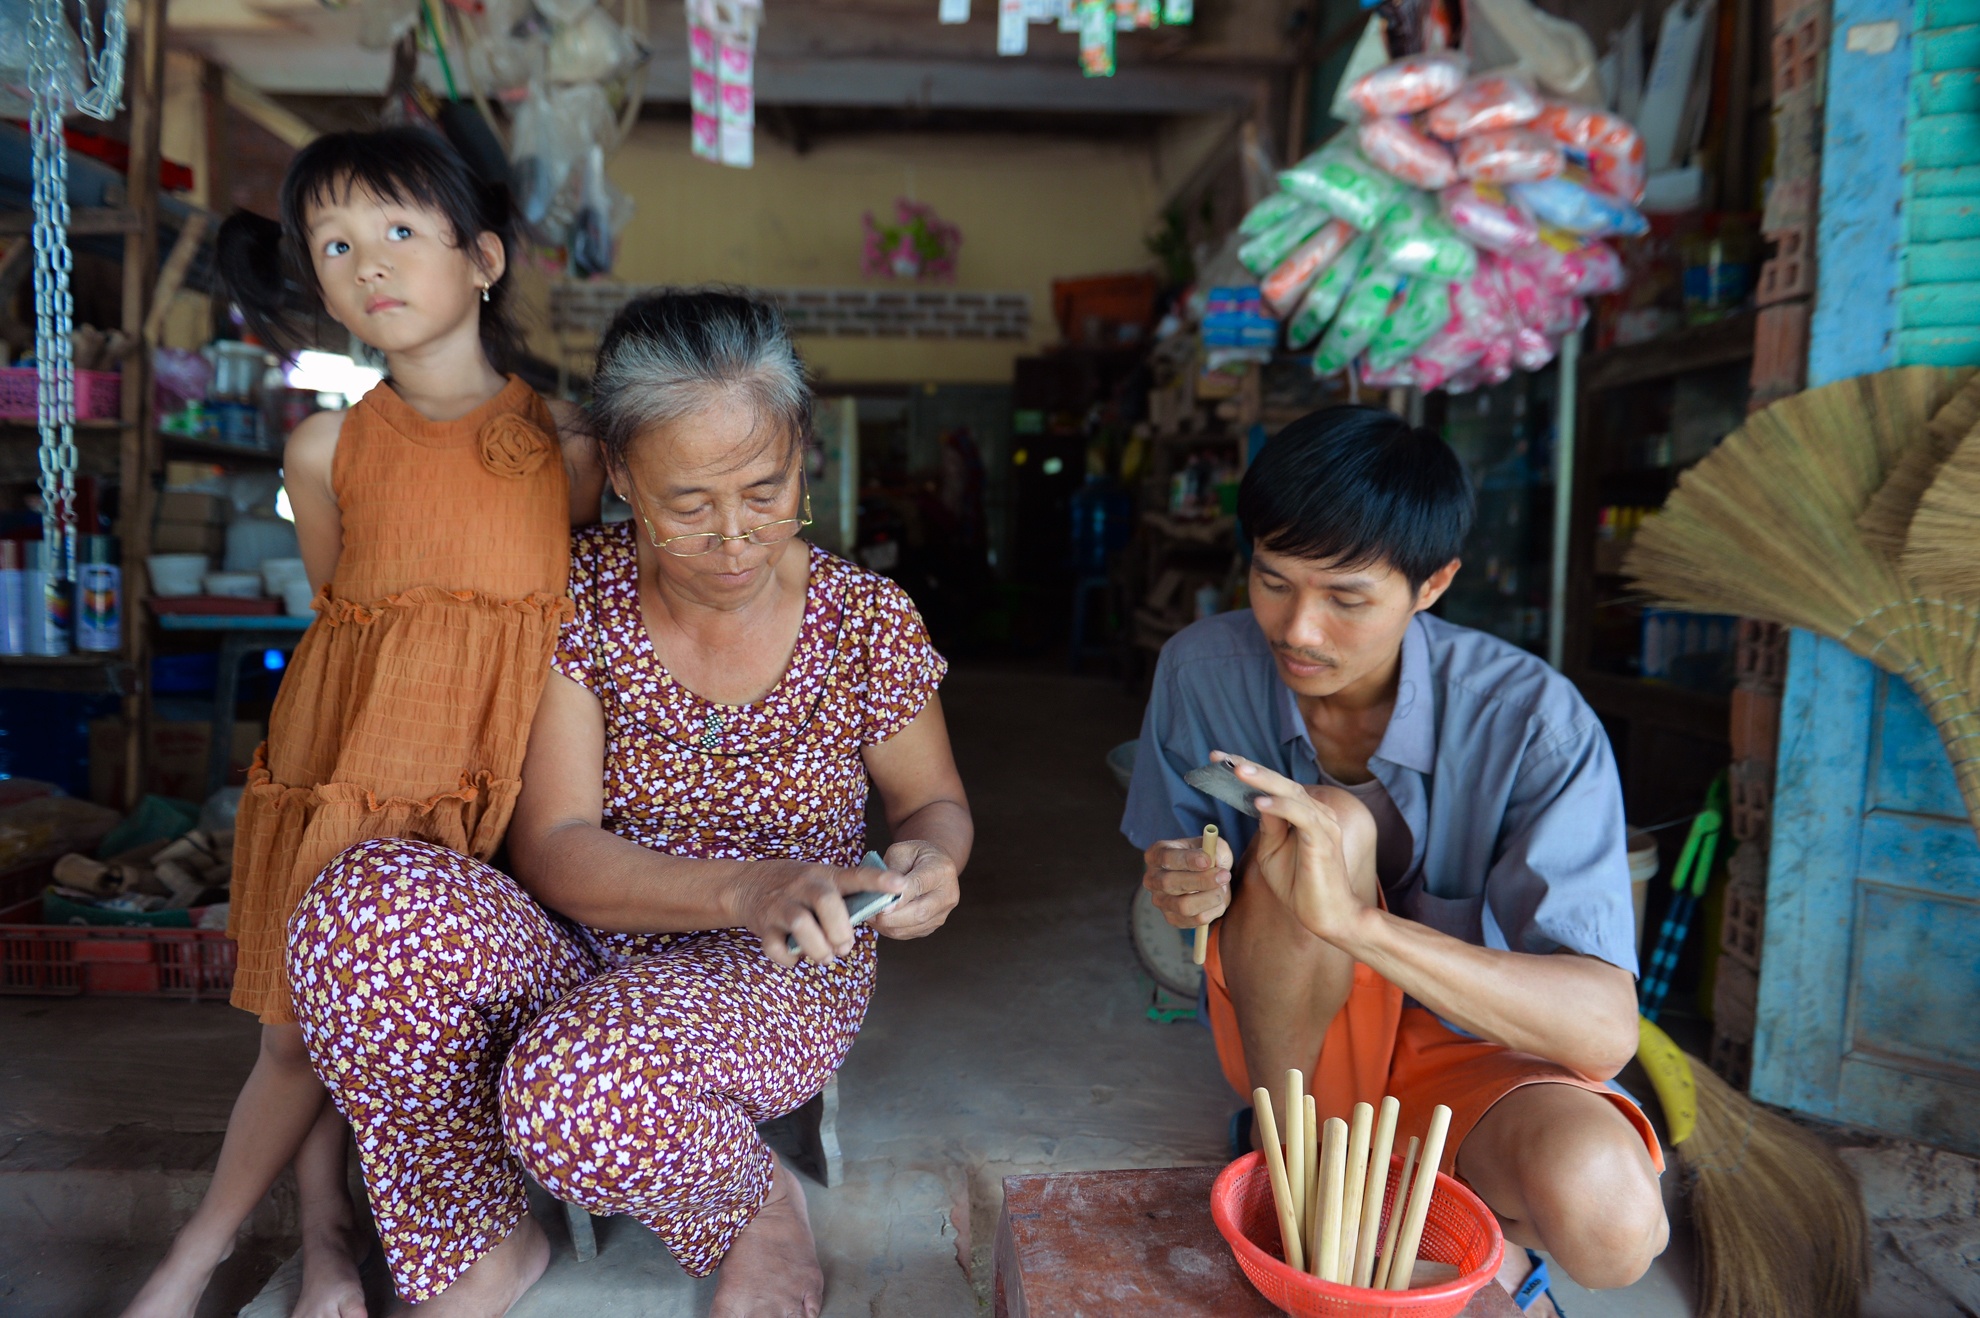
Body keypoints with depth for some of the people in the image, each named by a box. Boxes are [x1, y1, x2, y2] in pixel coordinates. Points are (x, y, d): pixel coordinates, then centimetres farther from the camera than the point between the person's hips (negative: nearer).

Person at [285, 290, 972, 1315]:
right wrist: (744, 891, -31)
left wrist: (930, 860, -20)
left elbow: (933, 803, 6)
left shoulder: (866, 618, -9)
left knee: (586, 1092, -37)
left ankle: (756, 1205, 0)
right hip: (585, 953, 3)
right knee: (369, 901, -28)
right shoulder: (582, 594, -8)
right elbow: (549, 847, -13)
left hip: (773, 979, -2)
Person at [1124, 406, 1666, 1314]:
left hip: (1466, 1049, -1)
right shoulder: (1201, 668, -14)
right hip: (1292, 1034, 2)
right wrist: (1179, 887, -25)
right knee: (1335, 823, -31)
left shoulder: (1533, 722, -22)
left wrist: (1359, 923, -44)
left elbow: (1605, 1029, -29)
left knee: (1605, 1213, -35)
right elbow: (1167, 857, 1)